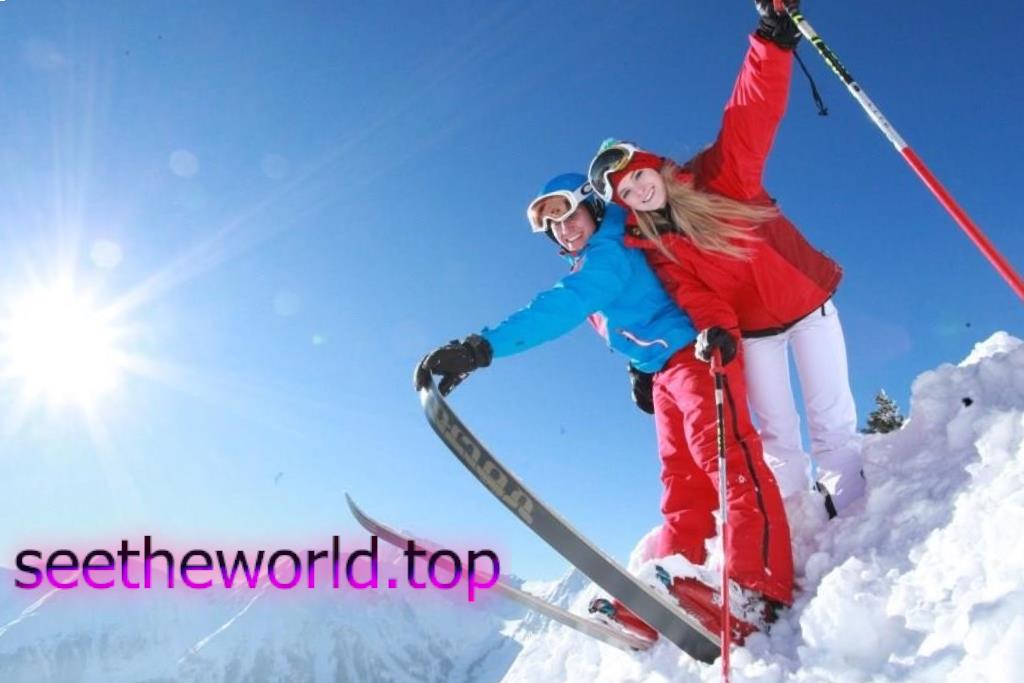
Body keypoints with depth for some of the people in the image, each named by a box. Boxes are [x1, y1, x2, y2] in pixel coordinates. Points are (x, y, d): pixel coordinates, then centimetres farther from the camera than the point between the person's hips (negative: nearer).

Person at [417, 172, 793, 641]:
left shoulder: (611, 250, -14)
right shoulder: (591, 270, 18)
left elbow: (562, 308, -29)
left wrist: (483, 347, -36)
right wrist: (639, 370, 12)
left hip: (697, 354, -10)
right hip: (664, 373, 11)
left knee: (722, 455, -23)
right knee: (682, 481, 2)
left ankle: (759, 588, -31)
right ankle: (674, 591, -1)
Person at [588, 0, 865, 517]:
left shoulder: (720, 176, -12)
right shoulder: (649, 246, -9)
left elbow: (753, 112, -23)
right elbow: (690, 292, -19)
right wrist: (715, 328, -39)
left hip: (807, 303, -1)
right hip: (751, 331, 1)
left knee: (832, 421, -1)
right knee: (776, 436, 2)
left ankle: (847, 506, 10)